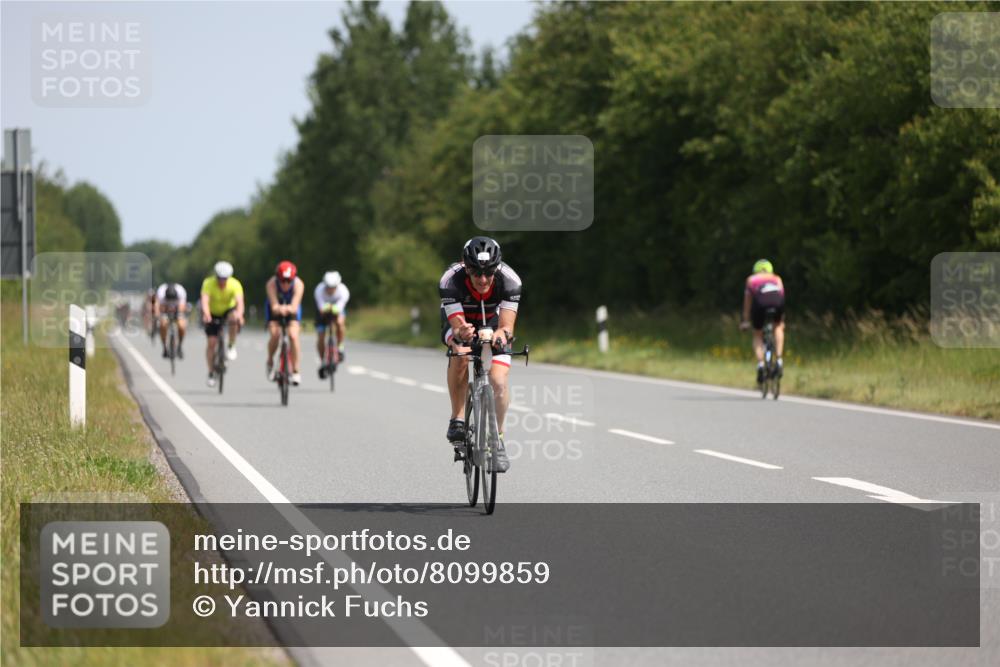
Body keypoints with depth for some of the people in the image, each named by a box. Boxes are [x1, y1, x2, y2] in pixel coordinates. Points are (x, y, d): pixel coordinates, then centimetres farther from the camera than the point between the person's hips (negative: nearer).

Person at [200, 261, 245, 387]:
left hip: (229, 310, 0)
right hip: (213, 314, 0)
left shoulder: (235, 284, -27)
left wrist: (239, 315, -60)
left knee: (234, 318, -35)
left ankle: (231, 347, -15)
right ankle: (211, 373, 8)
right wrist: (206, 314, -60)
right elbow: (205, 300, -41)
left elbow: (239, 301, -40)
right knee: (212, 342, -8)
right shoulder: (208, 283, -27)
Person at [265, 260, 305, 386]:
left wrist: (288, 309, -63)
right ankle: (270, 362, 5)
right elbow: (274, 306, -40)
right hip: (275, 309, 0)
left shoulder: (298, 284, -33)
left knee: (293, 335, -21)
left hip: (291, 309, 0)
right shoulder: (271, 284, -33)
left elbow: (295, 307, -40)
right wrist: (279, 309, -62)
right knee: (275, 334, -23)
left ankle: (295, 371, -8)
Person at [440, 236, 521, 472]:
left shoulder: (509, 281, -32)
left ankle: (497, 439, 6)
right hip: (460, 322, -1)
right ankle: (458, 418, -20)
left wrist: (502, 334, -61)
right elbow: (457, 327, -39)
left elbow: (507, 326, -37)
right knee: (461, 354, -35)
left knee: (499, 383, -17)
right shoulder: (451, 281, -35)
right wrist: (461, 334, -62)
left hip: (492, 325, 1)